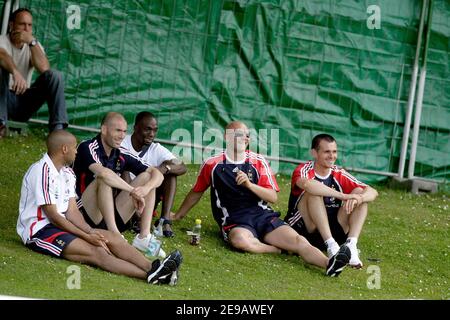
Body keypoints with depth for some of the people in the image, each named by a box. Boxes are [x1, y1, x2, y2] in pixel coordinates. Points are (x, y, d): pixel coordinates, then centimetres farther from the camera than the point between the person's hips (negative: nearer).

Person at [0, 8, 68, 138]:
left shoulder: (34, 45, 4)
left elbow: (44, 69, -17)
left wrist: (32, 41, -24)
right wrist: (15, 72, -53)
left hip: (23, 101, 4)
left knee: (54, 76, -15)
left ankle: (57, 129, -23)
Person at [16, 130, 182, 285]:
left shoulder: (67, 173, 14)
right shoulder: (42, 171, -16)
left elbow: (72, 212, 8)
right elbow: (53, 216, -18)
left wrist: (91, 232, -10)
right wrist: (86, 237, -16)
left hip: (61, 225, 9)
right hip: (39, 230, -9)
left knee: (112, 237, -9)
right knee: (94, 251, -27)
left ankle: (151, 267, -31)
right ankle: (151, 276, -44)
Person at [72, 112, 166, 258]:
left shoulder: (122, 155, 6)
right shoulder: (87, 148, -12)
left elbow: (157, 174, 3)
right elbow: (102, 172, -32)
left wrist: (146, 188, -20)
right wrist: (133, 191, -29)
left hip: (112, 216, 7)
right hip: (84, 216, -6)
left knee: (146, 177, -1)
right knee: (104, 179, -29)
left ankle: (144, 236, -14)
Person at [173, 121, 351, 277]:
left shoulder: (258, 162, 10)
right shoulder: (212, 164, 7)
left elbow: (273, 197, 5)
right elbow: (196, 192, 22)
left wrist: (249, 184, -11)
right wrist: (176, 217, 28)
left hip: (263, 215, 3)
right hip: (235, 221, -2)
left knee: (298, 240, -24)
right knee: (241, 240, -40)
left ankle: (328, 264, -46)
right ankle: (282, 249, -23)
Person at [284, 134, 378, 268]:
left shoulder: (339, 174, 5)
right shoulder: (304, 170, -9)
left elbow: (372, 192, -4)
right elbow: (307, 184, -36)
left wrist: (358, 198, -28)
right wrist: (343, 196, -36)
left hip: (331, 231, 5)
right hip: (302, 231, -5)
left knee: (360, 192, -7)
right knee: (314, 191, -27)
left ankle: (351, 245, -25)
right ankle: (331, 246, -36)